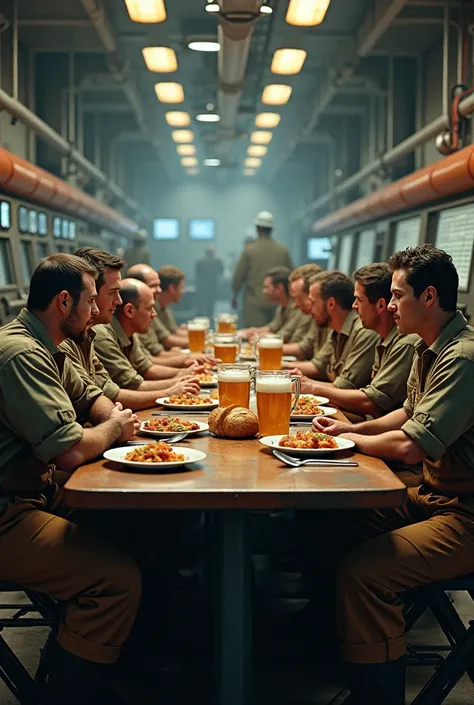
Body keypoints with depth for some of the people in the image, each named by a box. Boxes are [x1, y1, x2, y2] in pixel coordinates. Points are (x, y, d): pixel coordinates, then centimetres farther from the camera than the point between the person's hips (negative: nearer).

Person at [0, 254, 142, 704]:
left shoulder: (44, 349, 13)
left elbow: (89, 397, 26)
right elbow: (71, 450, -26)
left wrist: (115, 417, 3)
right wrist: (114, 428, -5)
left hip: (36, 491, 11)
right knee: (119, 577, -21)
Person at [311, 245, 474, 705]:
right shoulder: (429, 348, 10)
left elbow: (411, 445, -27)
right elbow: (409, 414, 24)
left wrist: (355, 441, -8)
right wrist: (353, 428, 9)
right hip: (432, 495, 10)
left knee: (363, 572, -24)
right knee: (332, 533, 3)